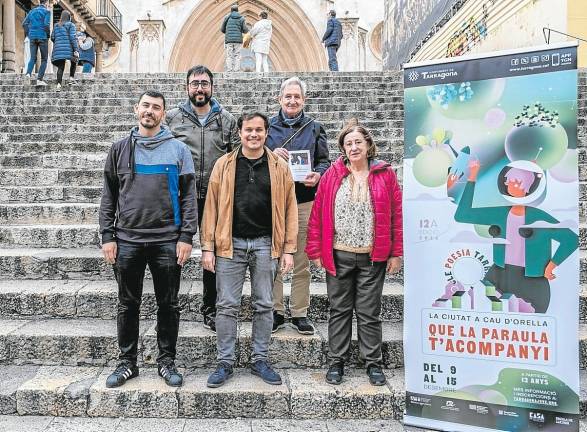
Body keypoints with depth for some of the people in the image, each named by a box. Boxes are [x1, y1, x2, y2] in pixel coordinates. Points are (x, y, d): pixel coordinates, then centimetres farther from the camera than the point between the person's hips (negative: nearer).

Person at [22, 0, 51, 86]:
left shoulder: (32, 11, 16)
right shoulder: (47, 11, 0)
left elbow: (24, 24, 9)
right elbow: (46, 24, -13)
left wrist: (28, 35, 14)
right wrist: (48, 35, 0)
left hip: (32, 37, 4)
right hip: (42, 37, -4)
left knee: (33, 58, 7)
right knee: (44, 59, 2)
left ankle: (28, 73, -19)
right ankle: (39, 79, -7)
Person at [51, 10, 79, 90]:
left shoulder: (56, 25, 17)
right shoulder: (71, 25, 2)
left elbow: (52, 38, 14)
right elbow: (73, 38, -8)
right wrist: (76, 50, -11)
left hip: (58, 48, 4)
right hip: (68, 48, -4)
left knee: (60, 67, 1)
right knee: (73, 62, 23)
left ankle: (59, 84, -15)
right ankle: (71, 78, 11)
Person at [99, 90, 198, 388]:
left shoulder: (177, 149, 3)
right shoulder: (120, 148, 9)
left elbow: (188, 195, 0)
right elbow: (109, 195, 9)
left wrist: (186, 236, -8)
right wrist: (107, 235, 2)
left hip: (167, 240, -1)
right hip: (127, 240, 2)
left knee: (168, 304, 7)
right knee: (128, 304, 11)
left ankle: (167, 361, 22)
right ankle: (127, 362, 25)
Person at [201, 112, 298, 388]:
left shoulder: (279, 167, 4)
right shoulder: (224, 165, 3)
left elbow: (289, 209, 3)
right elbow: (211, 207, 2)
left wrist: (288, 249, -2)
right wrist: (208, 247, -2)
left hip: (265, 244, 1)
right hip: (230, 243, 0)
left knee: (264, 306, 10)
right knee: (227, 306, 5)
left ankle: (260, 360, 24)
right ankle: (225, 363, 18)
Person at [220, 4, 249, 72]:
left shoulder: (227, 17, 7)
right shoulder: (241, 18, 5)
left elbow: (222, 29, 9)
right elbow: (245, 30, 0)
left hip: (228, 39, 0)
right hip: (238, 40, 0)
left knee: (229, 56, 0)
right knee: (237, 56, 3)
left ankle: (229, 72, -8)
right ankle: (236, 71, -5)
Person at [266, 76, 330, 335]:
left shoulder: (314, 128, 12)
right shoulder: (267, 126, 10)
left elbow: (324, 161, 11)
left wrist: (317, 176, -10)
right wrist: (271, 156, -11)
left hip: (304, 202, 0)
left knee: (302, 263, 5)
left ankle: (300, 313, 17)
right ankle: (276, 312, 16)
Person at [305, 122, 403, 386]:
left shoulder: (385, 174, 0)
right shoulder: (332, 175, 2)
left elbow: (397, 214, 0)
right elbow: (318, 214, 2)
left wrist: (396, 253, -3)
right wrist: (316, 251, -2)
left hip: (373, 258, -1)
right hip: (338, 256, 1)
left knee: (369, 313, 9)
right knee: (339, 310, 11)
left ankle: (373, 363, 24)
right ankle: (336, 362, 24)